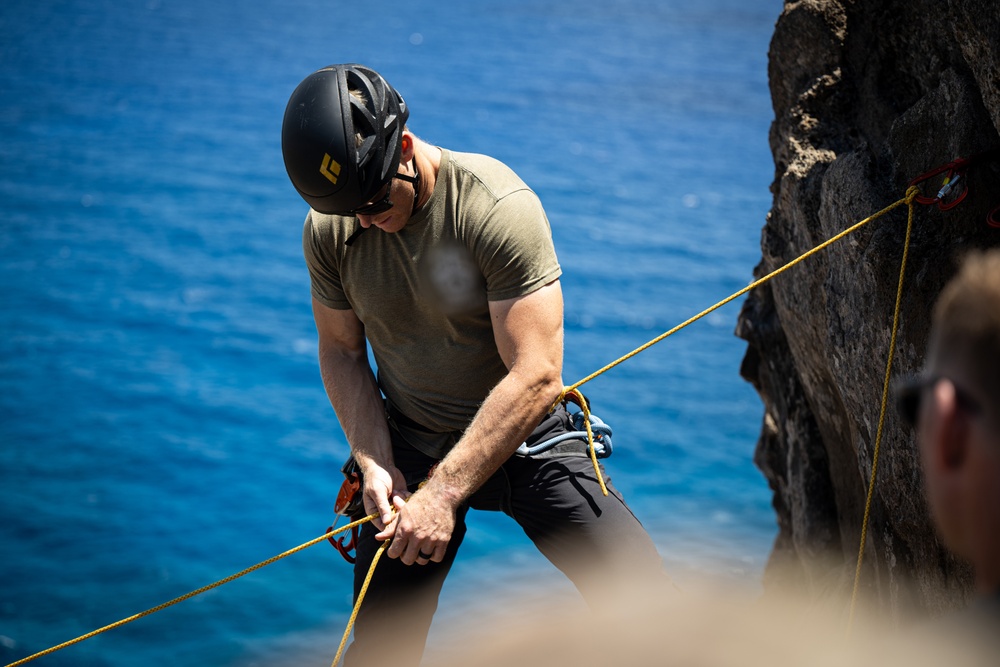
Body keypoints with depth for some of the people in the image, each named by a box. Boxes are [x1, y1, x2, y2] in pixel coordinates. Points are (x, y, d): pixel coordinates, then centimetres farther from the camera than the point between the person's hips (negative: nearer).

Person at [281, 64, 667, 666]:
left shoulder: (499, 207, -23)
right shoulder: (329, 230, -8)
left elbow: (535, 378, -25)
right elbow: (340, 351, 6)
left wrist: (443, 492, -25)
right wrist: (375, 465, -9)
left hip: (523, 437, -3)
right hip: (409, 446, 3)